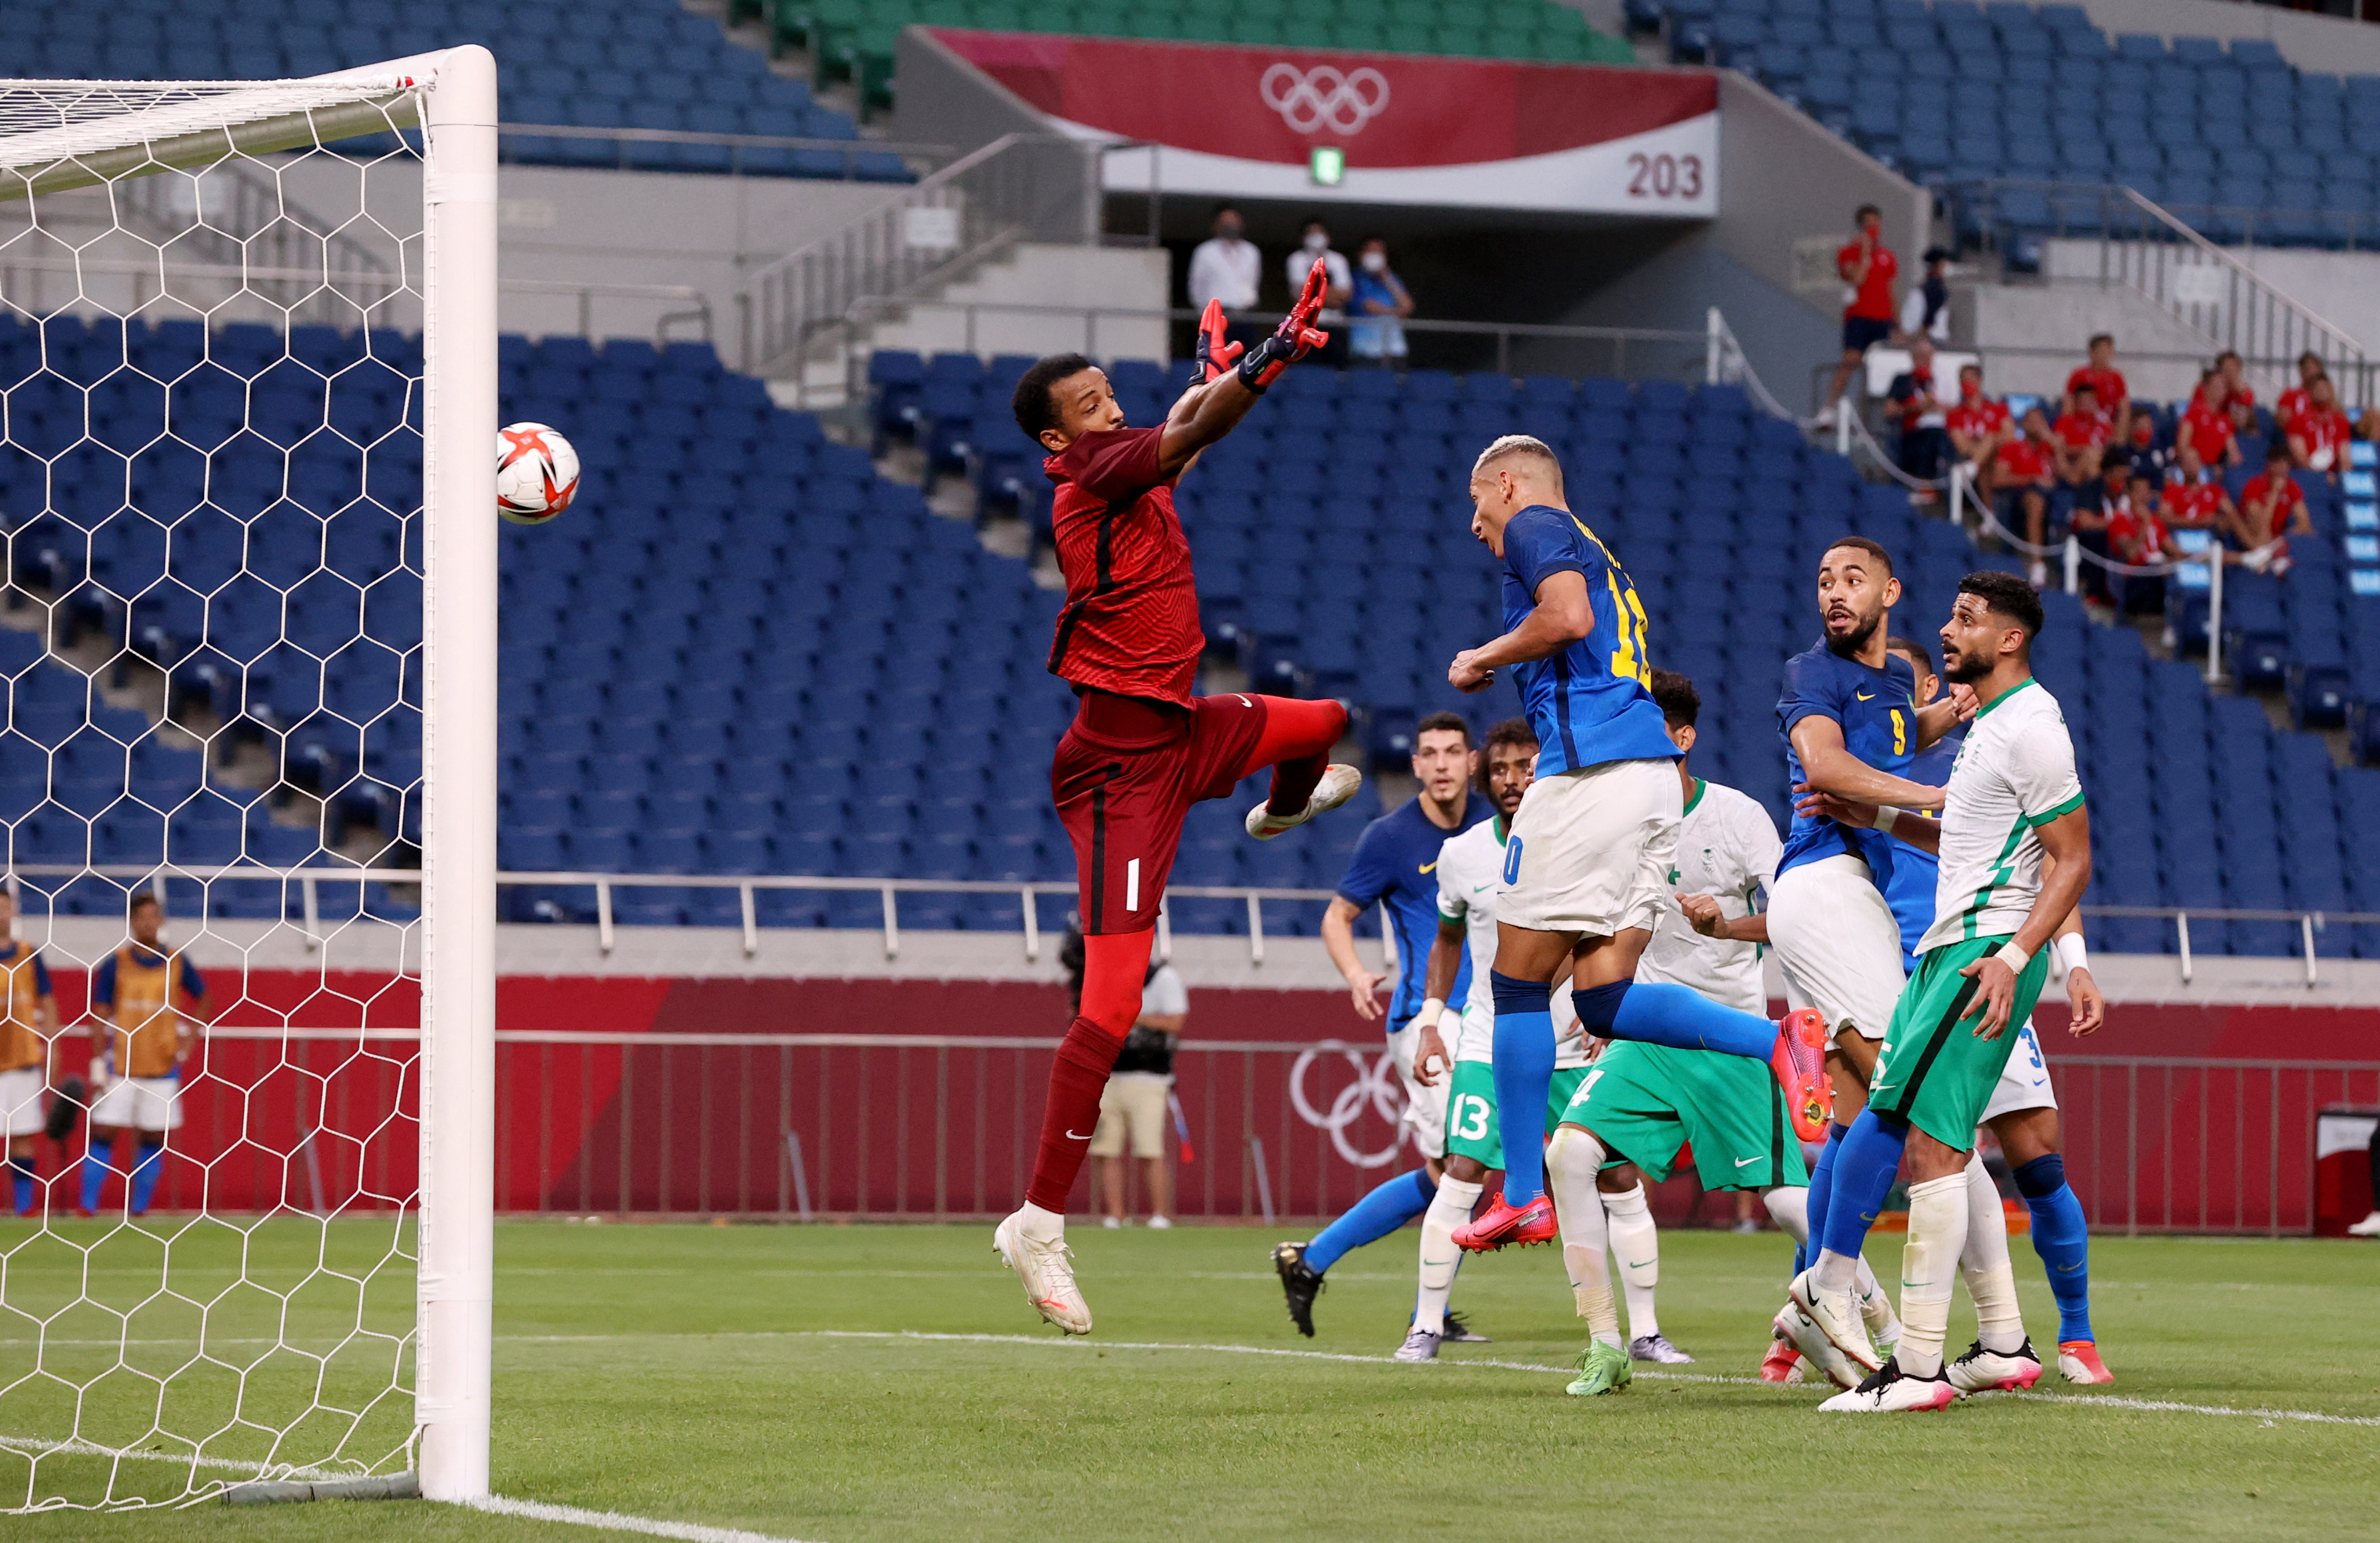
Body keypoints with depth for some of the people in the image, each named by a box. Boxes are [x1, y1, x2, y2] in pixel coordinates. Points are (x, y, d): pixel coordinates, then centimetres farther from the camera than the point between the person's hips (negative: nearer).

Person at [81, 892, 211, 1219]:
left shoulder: (177, 963, 4)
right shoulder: (115, 964, -1)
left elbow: (204, 1000, 17)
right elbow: (100, 1017, 0)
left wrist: (190, 1036, 2)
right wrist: (98, 1064, -6)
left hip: (163, 1067, 2)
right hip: (120, 1066, -2)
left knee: (153, 1140, 3)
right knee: (102, 1134, -7)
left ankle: (140, 1208, 10)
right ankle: (88, 1206, -6)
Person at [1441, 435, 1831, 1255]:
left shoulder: (1536, 526, 2)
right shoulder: (1597, 555, 30)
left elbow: (1568, 616, -16)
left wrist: (1482, 660, -2)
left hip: (1592, 770, -9)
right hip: (1653, 773, 9)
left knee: (1520, 981, -1)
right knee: (1601, 995, 3)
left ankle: (1523, 1197, 0)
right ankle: (1778, 1039, -14)